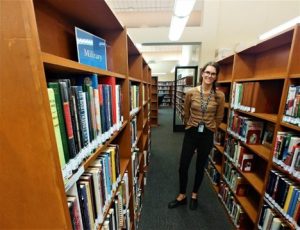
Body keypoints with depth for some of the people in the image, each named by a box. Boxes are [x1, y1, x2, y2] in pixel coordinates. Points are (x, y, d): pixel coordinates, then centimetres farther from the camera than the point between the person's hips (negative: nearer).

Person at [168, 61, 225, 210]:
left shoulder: (219, 96, -7)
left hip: (207, 135, 1)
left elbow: (219, 118, 7)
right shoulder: (191, 93, -7)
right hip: (191, 133, 0)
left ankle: (194, 195, 43)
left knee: (200, 167, 17)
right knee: (183, 166, 7)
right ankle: (182, 196, 34)